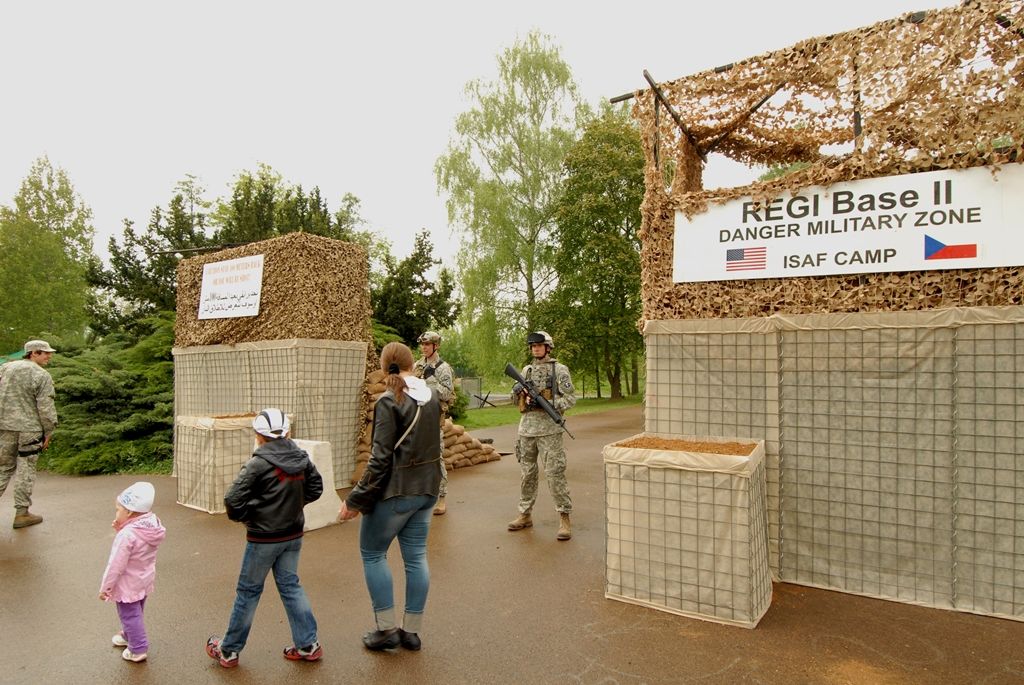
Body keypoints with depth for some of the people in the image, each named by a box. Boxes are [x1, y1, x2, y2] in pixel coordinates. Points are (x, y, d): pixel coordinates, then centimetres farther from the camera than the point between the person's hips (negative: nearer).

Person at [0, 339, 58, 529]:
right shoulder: (41, 375, -10)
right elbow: (46, 408, -10)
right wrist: (48, 432, -1)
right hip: (29, 429, -5)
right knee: (25, 471, 4)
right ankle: (22, 513, 11)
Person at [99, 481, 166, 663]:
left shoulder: (126, 535, -31)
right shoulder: (152, 527, -9)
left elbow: (116, 565, -25)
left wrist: (105, 587, -12)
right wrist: (122, 529, -4)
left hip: (128, 585, -8)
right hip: (145, 581, 8)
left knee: (130, 616, 10)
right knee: (135, 613, 28)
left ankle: (138, 649, 21)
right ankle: (129, 636, 48)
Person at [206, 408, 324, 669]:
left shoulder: (259, 464, -19)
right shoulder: (302, 459, -3)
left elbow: (233, 501, -20)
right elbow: (315, 488, 7)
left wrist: (244, 516, -2)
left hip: (263, 538, -5)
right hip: (293, 535, 5)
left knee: (248, 591, 11)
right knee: (291, 585, 16)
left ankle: (229, 650, 28)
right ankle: (308, 645, 19)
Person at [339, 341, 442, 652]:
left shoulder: (390, 401, -17)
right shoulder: (432, 396, 3)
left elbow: (381, 458, -19)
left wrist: (356, 499, -13)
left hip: (395, 490, -6)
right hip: (427, 488, 7)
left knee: (372, 553, 12)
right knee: (416, 556, 13)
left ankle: (387, 629, 16)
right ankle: (411, 631, 23)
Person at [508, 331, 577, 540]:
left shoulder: (559, 370, -2)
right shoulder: (526, 369, 14)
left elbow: (570, 398, -7)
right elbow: (516, 398, 20)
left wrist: (549, 404, -20)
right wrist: (517, 391, -3)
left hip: (549, 429, -5)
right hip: (526, 427, 5)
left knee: (555, 473, -6)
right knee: (527, 472, 12)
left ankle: (564, 518, 2)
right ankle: (525, 515, 23)